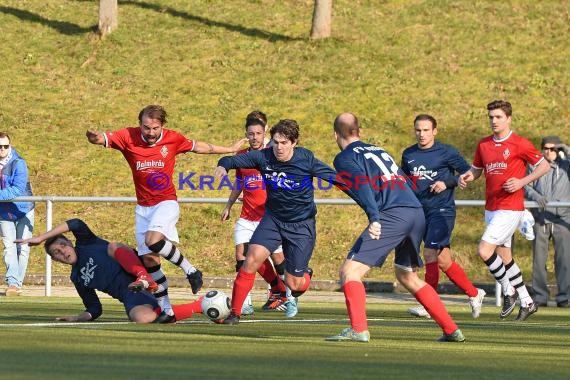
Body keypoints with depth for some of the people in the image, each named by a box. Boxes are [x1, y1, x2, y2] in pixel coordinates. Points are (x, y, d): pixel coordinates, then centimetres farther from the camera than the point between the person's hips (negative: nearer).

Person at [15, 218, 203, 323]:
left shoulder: (86, 244, 10)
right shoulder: (77, 278, 22)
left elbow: (76, 224, -12)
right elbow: (94, 309, 25)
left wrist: (40, 238, -11)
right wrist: (77, 318, 6)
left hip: (134, 271, -4)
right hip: (130, 295, 4)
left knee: (114, 247, -27)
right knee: (142, 318, -31)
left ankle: (145, 278, -43)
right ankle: (199, 306, -18)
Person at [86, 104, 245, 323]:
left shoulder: (172, 139, -8)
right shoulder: (129, 137, -9)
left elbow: (199, 147, 9)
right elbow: (105, 139, -24)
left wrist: (230, 150, 21)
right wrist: (95, 138, -49)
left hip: (166, 202, -3)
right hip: (143, 206, 3)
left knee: (153, 241, -30)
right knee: (149, 260, 0)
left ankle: (190, 270, -8)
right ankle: (165, 309, 11)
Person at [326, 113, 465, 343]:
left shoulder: (345, 158, 6)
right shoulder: (379, 150, 29)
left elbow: (363, 185, -13)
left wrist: (374, 218, -25)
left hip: (392, 215, -7)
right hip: (417, 212, 7)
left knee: (350, 270, -5)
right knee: (407, 276, 25)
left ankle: (358, 329, -21)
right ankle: (452, 330, 24)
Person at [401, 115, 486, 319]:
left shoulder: (446, 152, -4)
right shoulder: (408, 155, 11)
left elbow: (467, 173, -2)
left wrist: (447, 183, -14)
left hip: (442, 210, -6)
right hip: (420, 211, 6)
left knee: (430, 253, -17)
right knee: (443, 260, 7)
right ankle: (474, 294, 22)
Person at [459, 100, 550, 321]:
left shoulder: (520, 144, -8)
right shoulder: (483, 145, 10)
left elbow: (544, 166, -3)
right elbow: (476, 169, 21)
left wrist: (522, 182, -16)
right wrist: (467, 177, -2)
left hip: (510, 208, -7)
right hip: (491, 208, 7)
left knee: (484, 251, -17)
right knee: (504, 257, 11)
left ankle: (508, 291, 1)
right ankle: (527, 302, 23)